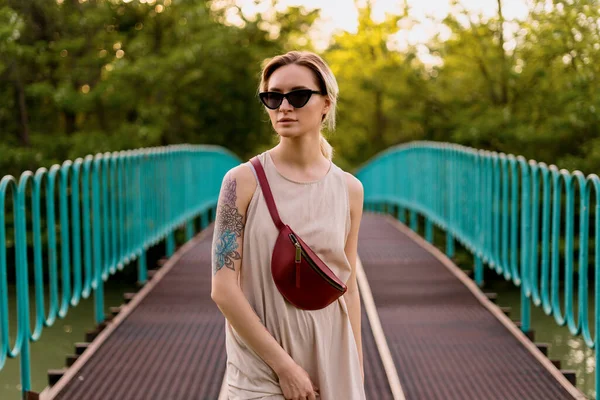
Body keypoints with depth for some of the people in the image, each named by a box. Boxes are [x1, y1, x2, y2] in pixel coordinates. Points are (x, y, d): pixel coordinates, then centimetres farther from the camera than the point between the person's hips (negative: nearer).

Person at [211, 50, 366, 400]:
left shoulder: (349, 190, 2)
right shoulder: (244, 182, -7)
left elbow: (348, 288, 7)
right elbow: (223, 288, -11)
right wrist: (284, 365, -14)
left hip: (332, 368, 3)